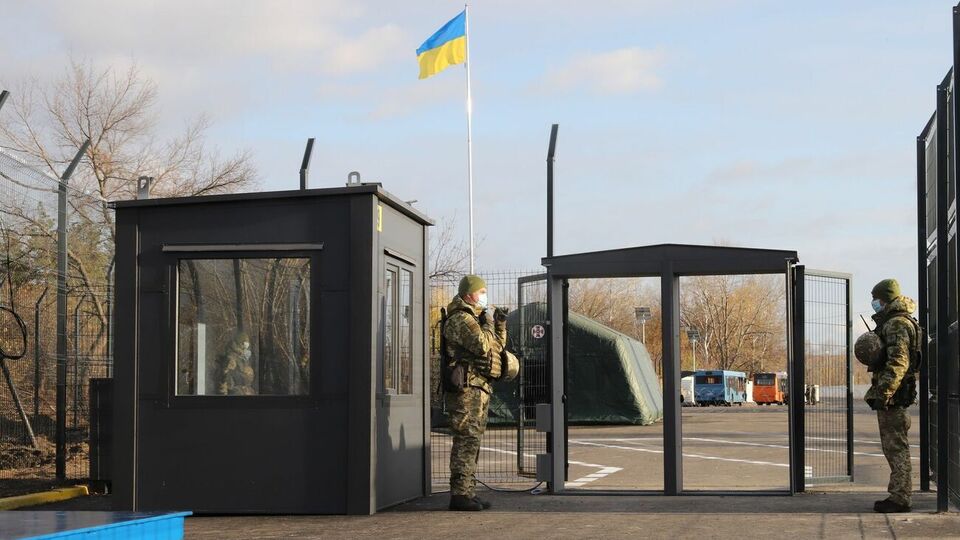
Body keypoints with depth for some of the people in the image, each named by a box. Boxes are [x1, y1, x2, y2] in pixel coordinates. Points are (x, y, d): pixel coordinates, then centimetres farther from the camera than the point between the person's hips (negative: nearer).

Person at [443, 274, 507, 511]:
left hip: (479, 388, 11)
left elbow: (496, 347, 27)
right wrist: (488, 325, -5)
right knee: (466, 441, -12)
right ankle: (459, 494, -12)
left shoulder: (473, 319, 22)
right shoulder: (460, 319, -11)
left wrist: (500, 326, 11)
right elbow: (482, 346, -22)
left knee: (472, 442, 12)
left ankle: (468, 492, 17)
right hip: (467, 388, -11)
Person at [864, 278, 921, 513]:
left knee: (896, 446, -8)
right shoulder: (891, 323, 20)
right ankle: (898, 495, 20)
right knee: (893, 446, 14)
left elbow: (898, 362, -23)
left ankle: (900, 498, -6)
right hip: (893, 396, 11)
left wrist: (883, 393, -25)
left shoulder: (897, 325, -14)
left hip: (893, 396, -11)